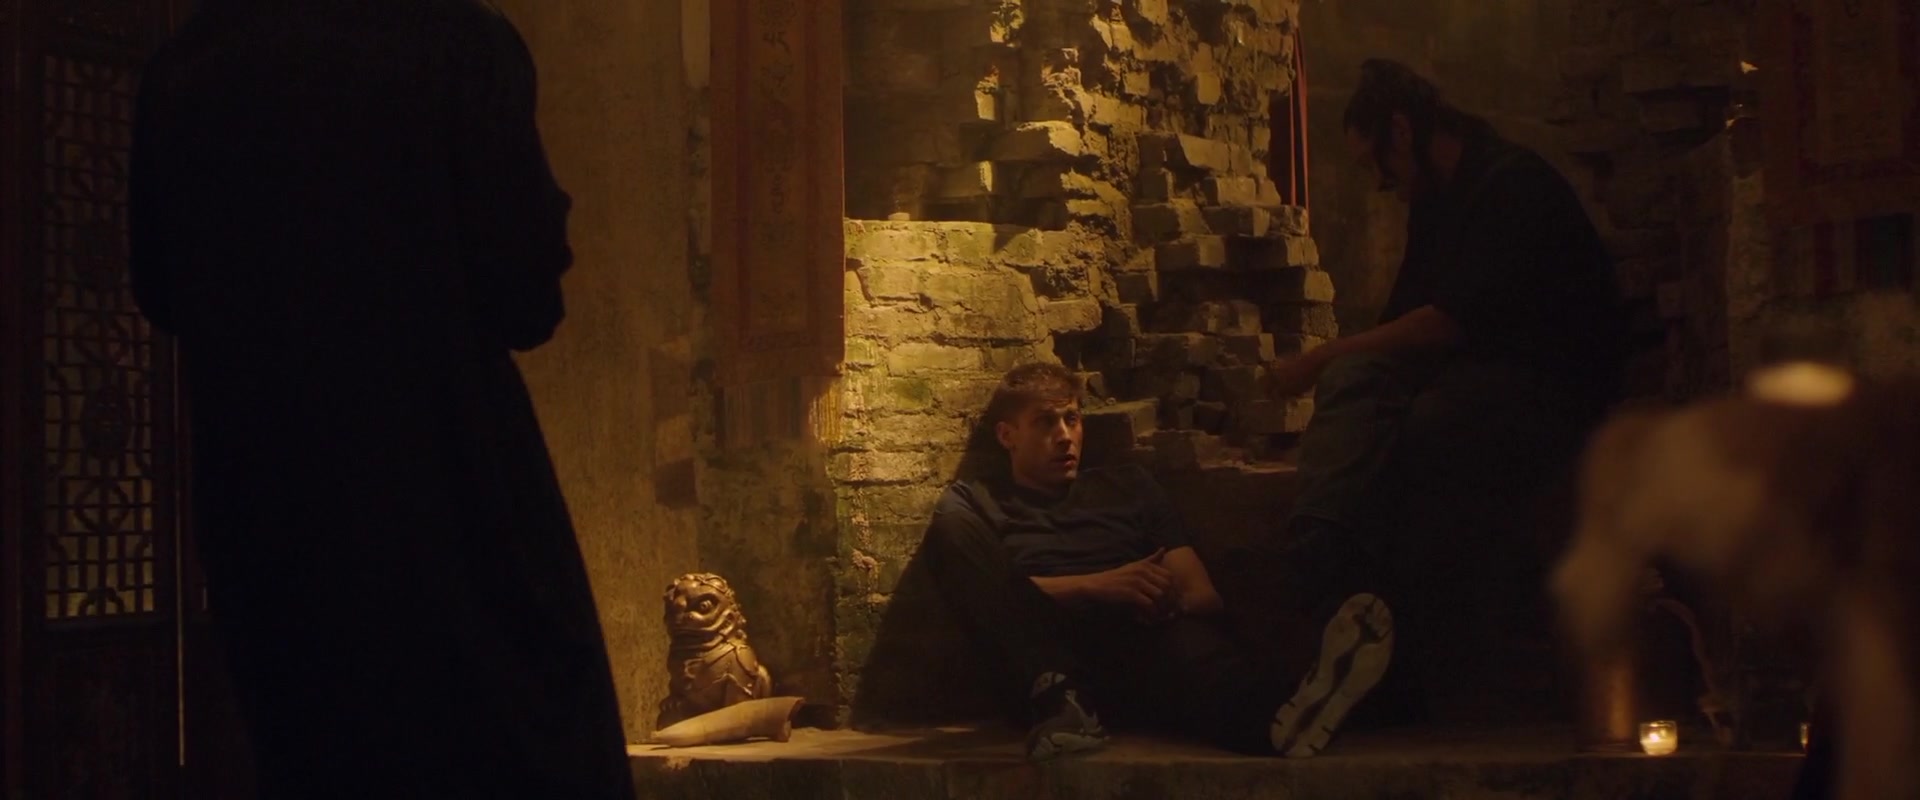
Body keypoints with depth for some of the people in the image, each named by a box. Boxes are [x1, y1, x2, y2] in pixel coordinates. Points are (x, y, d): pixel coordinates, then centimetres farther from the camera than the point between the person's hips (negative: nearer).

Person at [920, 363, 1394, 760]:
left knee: (1186, 642, -37)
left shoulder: (1129, 487, 29)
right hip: (1046, 662, -1)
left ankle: (1280, 715, -73)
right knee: (949, 530, -24)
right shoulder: (974, 501, 22)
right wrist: (1097, 587, -11)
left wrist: (1166, 598, -7)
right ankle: (1060, 699, -44)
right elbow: (982, 591, 1)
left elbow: (1204, 596, 18)